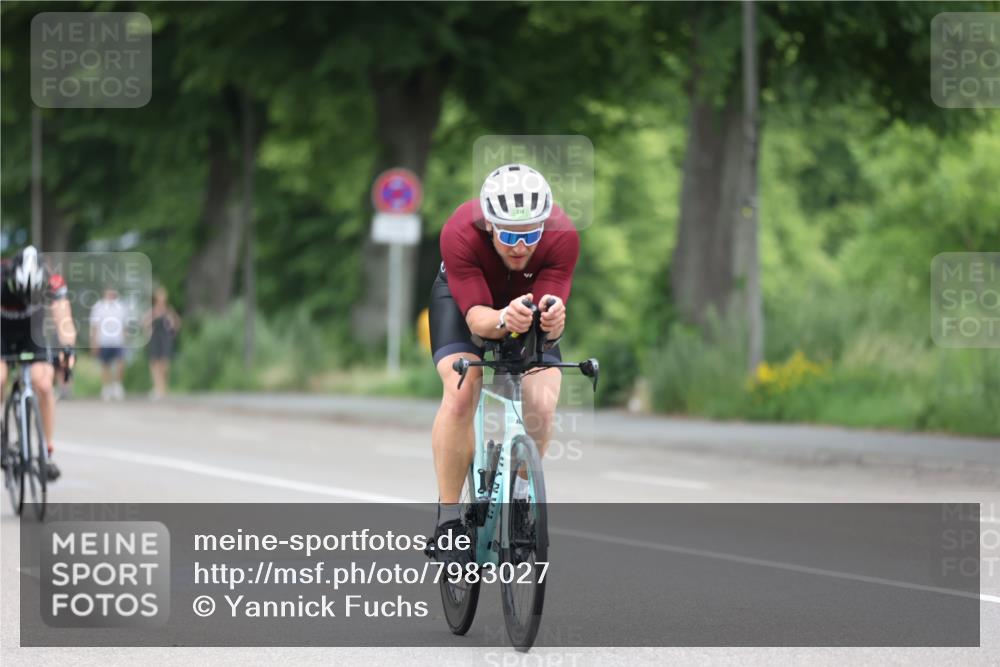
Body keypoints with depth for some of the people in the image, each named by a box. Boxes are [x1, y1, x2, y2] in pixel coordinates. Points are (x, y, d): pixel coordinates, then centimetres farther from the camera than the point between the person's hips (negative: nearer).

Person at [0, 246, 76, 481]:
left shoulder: (53, 283, -30)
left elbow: (62, 317, -38)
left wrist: (67, 348, -56)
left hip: (30, 331, 1)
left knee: (43, 384, -17)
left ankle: (48, 453, -7)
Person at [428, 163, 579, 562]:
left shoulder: (562, 237, -35)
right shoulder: (459, 235, -38)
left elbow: (552, 314, -37)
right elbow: (476, 316, -41)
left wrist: (552, 321, -62)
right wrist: (503, 320, -64)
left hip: (532, 298, 1)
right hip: (464, 297, -1)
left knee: (542, 403, -20)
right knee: (461, 393, -26)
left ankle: (520, 492, 9)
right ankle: (448, 519, -14)